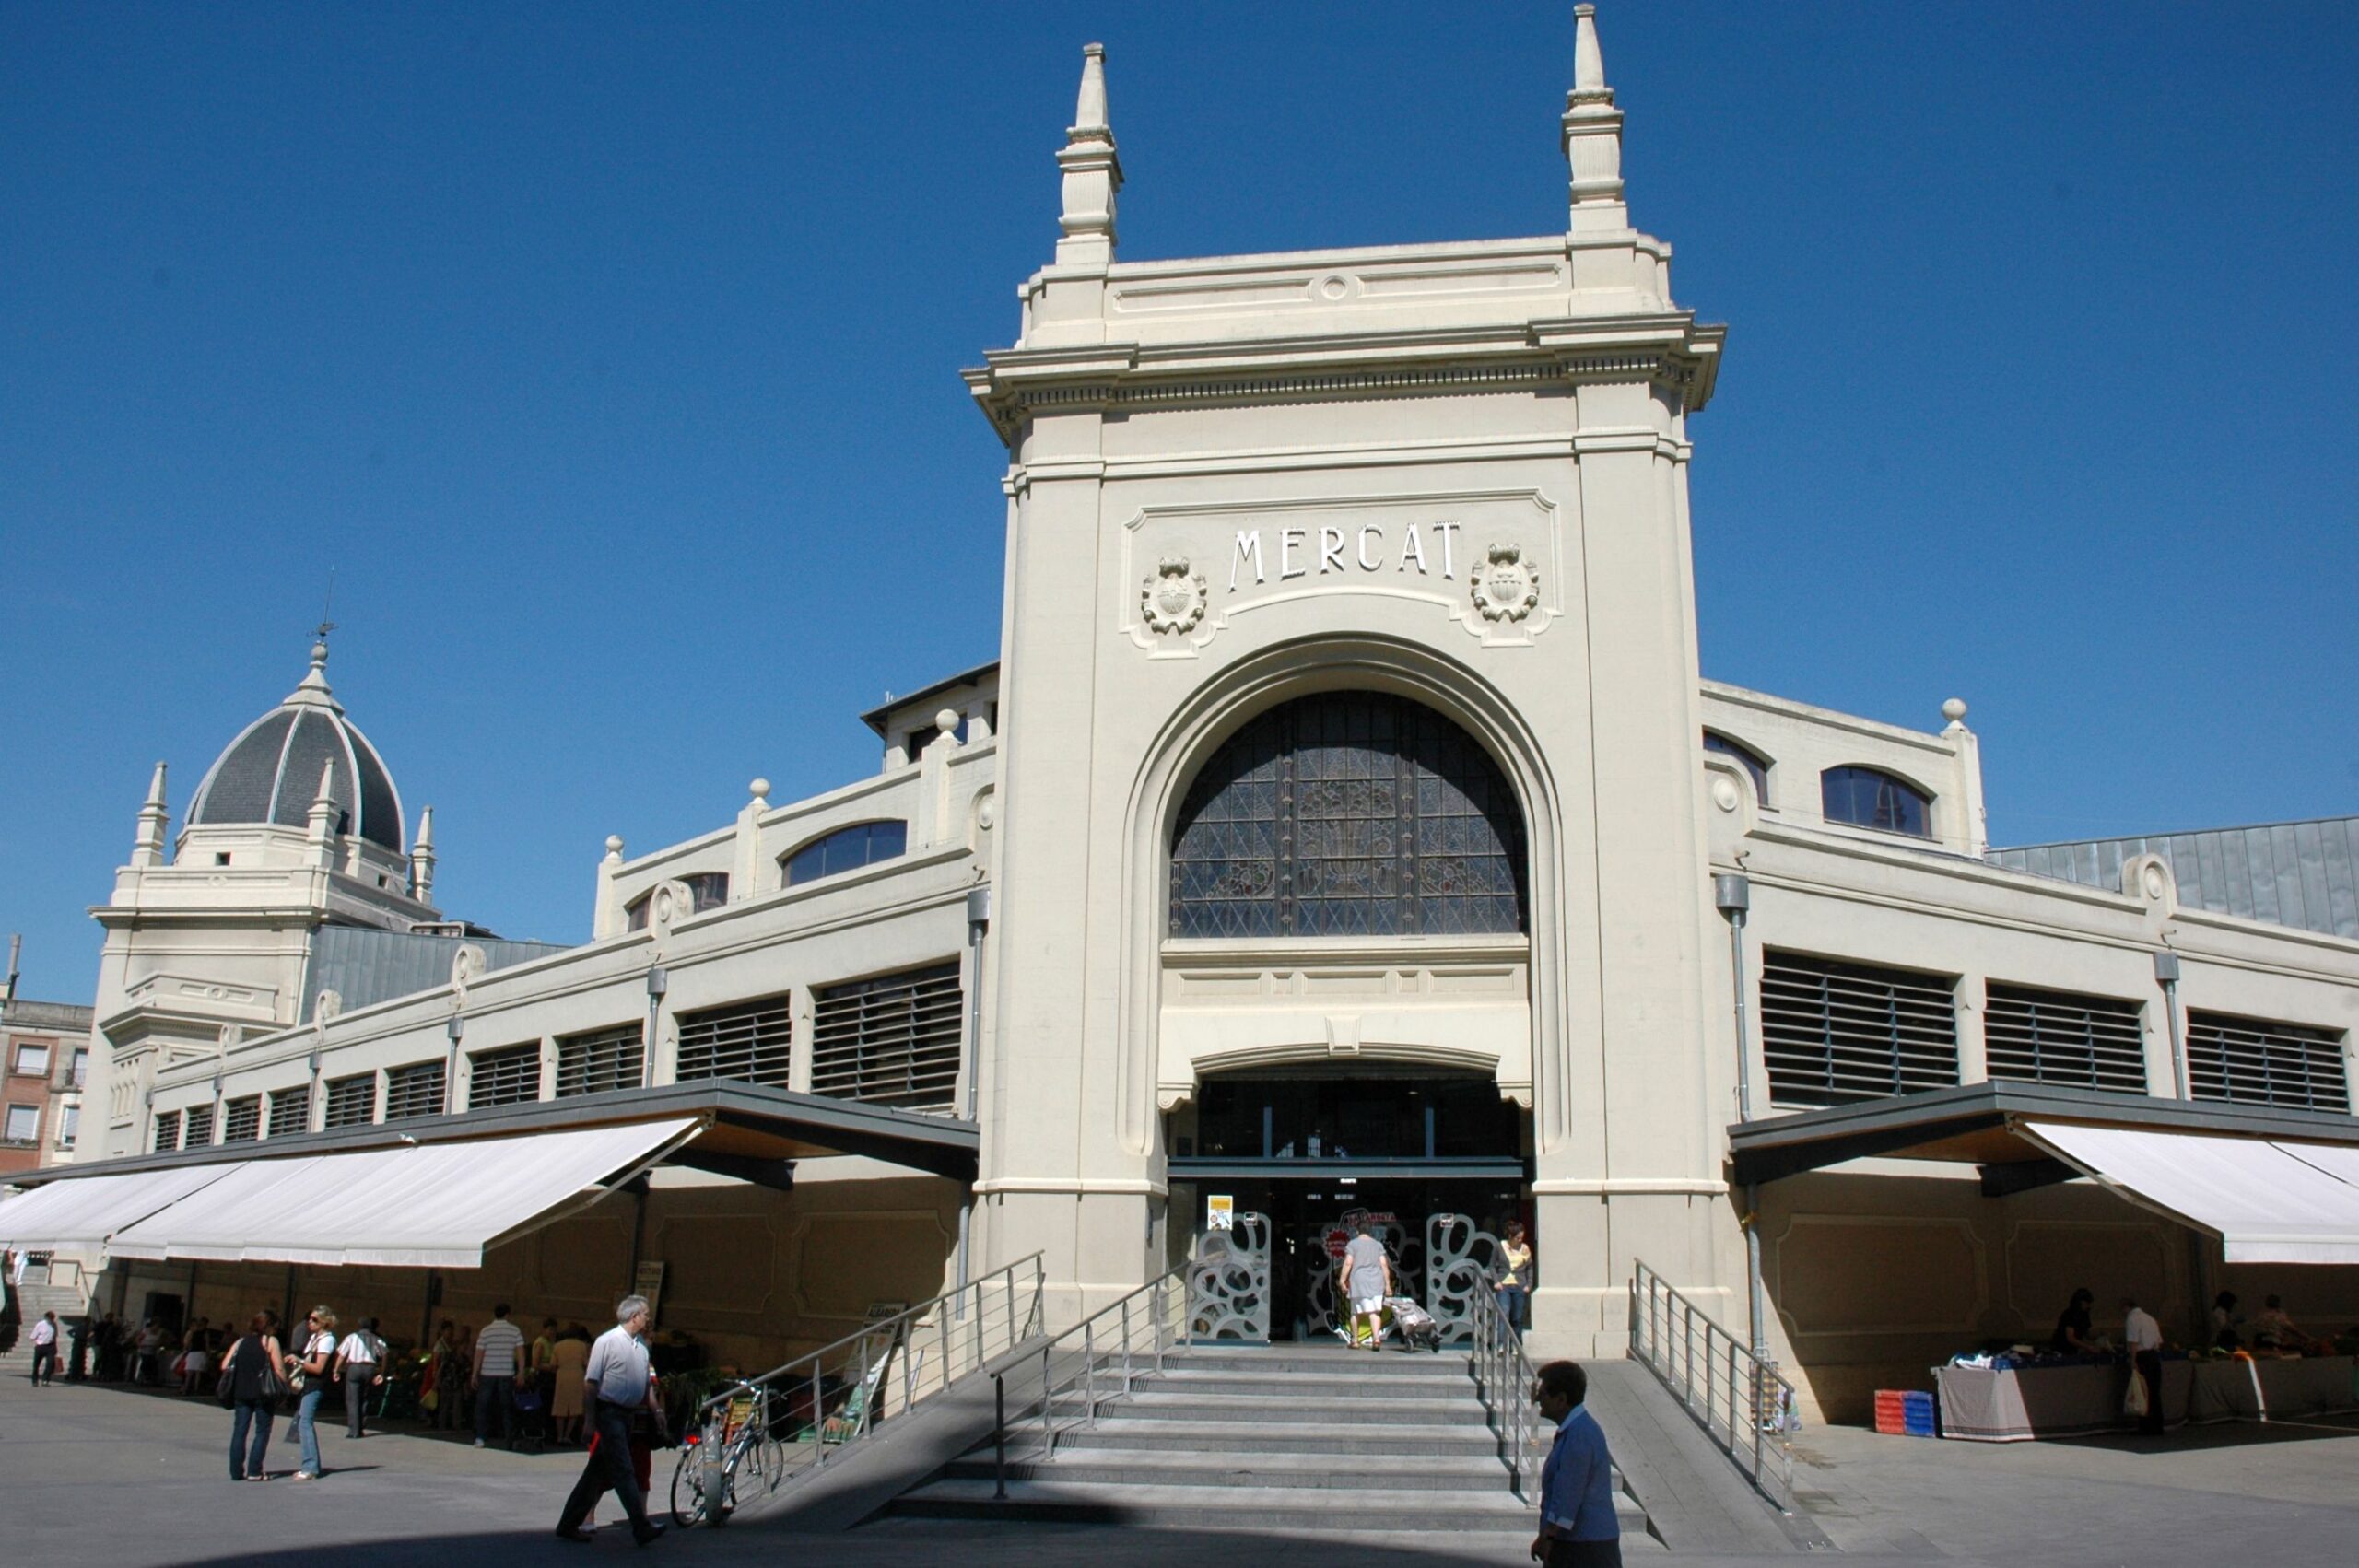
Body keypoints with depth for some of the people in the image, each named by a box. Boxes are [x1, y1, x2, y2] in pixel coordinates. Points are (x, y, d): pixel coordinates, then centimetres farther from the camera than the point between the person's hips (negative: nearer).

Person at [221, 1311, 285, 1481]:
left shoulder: (241, 1342, 13)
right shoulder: (271, 1341, -1)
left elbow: (225, 1366, 5)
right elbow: (278, 1369, -7)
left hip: (241, 1392, 5)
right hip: (262, 1393, -5)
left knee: (239, 1430, 9)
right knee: (262, 1431, 3)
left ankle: (236, 1471, 8)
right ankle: (254, 1471, -1)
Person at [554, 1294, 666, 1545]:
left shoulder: (641, 1345, 13)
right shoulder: (607, 1341, -9)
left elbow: (647, 1382, 20)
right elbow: (591, 1382, -11)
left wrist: (656, 1409, 8)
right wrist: (591, 1420, -14)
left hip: (628, 1414, 8)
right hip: (609, 1412, -8)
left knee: (599, 1474, 12)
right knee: (623, 1471, -10)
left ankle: (569, 1525, 21)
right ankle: (641, 1527, -12)